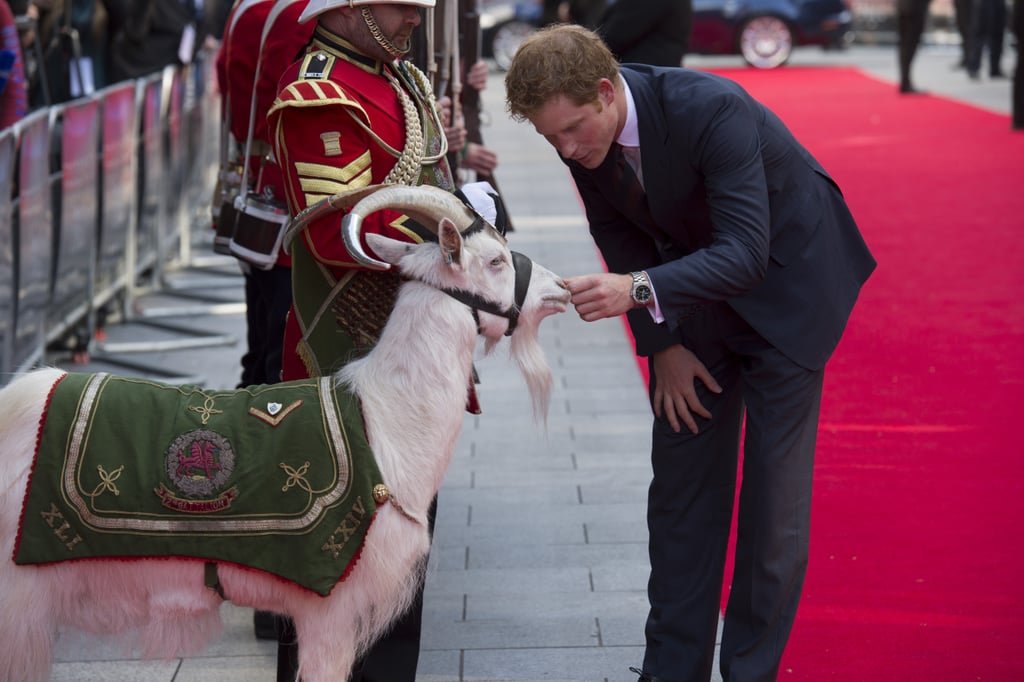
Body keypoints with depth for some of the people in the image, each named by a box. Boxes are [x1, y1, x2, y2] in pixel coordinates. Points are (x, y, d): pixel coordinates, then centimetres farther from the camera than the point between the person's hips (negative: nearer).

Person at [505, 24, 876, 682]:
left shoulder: (712, 109, -35)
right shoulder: (583, 137, -15)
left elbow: (746, 254, -38)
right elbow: (621, 236, 1)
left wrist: (638, 290, -50)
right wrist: (661, 344, -4)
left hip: (785, 276, -6)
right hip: (694, 277, 6)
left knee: (774, 490, -5)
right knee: (681, 479, 5)